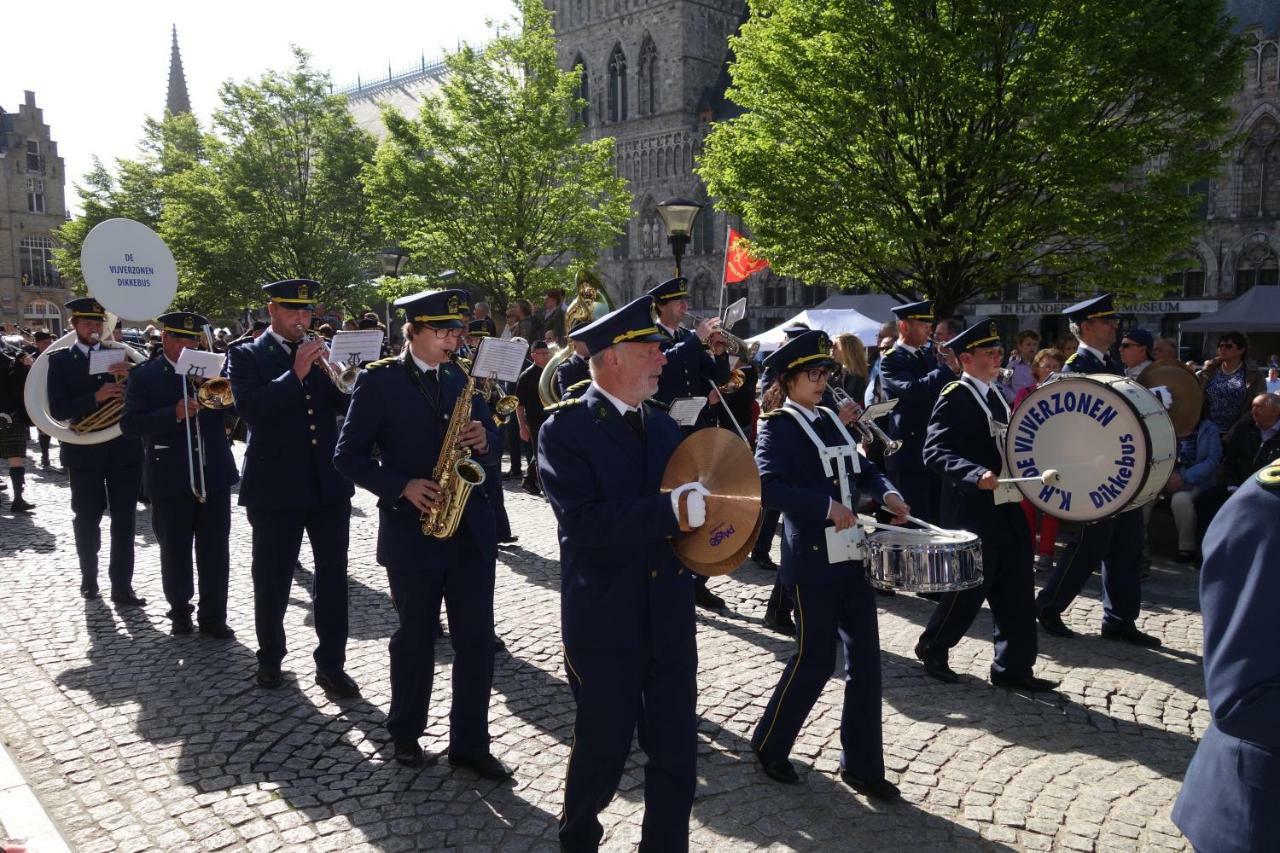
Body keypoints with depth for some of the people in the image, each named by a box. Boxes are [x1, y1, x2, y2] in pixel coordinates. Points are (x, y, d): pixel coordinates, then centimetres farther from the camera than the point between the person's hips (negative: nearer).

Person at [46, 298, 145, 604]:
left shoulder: (119, 354, 7)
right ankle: (89, 576, 28)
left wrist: (131, 375, -19)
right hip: (84, 450, -1)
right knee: (86, 518, 10)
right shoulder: (60, 360, 1)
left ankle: (121, 585, 6)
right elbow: (57, 410, -10)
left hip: (123, 447, 1)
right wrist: (96, 397, -23)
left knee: (124, 519, 1)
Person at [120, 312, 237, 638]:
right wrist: (174, 414, -22)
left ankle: (213, 616, 12)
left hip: (214, 474, 2)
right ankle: (180, 611, 23)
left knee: (215, 551, 4)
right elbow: (130, 424, -10)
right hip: (170, 479, -2)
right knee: (175, 552, 8)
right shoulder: (144, 376, 0)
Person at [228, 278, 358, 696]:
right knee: (272, 579, 8)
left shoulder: (322, 352, 11)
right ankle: (270, 658, 27)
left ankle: (331, 663, 14)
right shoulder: (247, 355, 0)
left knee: (333, 576, 5)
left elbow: (345, 404, 3)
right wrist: (295, 374, -23)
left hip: (328, 481, 3)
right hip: (275, 484, -3)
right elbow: (250, 408, -16)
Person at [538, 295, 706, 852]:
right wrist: (670, 512, -30)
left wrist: (704, 516, -10)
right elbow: (582, 520, -24)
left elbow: (679, 501, 12)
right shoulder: (566, 428, -11)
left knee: (677, 752, 10)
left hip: (670, 617, 5)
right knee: (603, 747, 12)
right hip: (605, 620, -5)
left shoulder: (663, 425, 9)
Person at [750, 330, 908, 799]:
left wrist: (886, 492, 1)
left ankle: (862, 764, 19)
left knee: (865, 658, 8)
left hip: (850, 553, 7)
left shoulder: (830, 419, 13)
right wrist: (826, 506, -28)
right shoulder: (777, 426, -9)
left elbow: (861, 467, 21)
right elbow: (767, 485, -23)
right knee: (816, 659, 1)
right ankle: (769, 743, 23)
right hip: (812, 560, -7)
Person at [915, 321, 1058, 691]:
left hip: (1005, 506, 8)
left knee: (1016, 591, 8)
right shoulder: (953, 398, -13)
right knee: (969, 588, 2)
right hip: (973, 511, -8)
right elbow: (934, 452, -23)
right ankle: (932, 648, 23)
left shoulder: (995, 395, 14)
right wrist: (976, 475, -36)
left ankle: (1013, 667, 18)